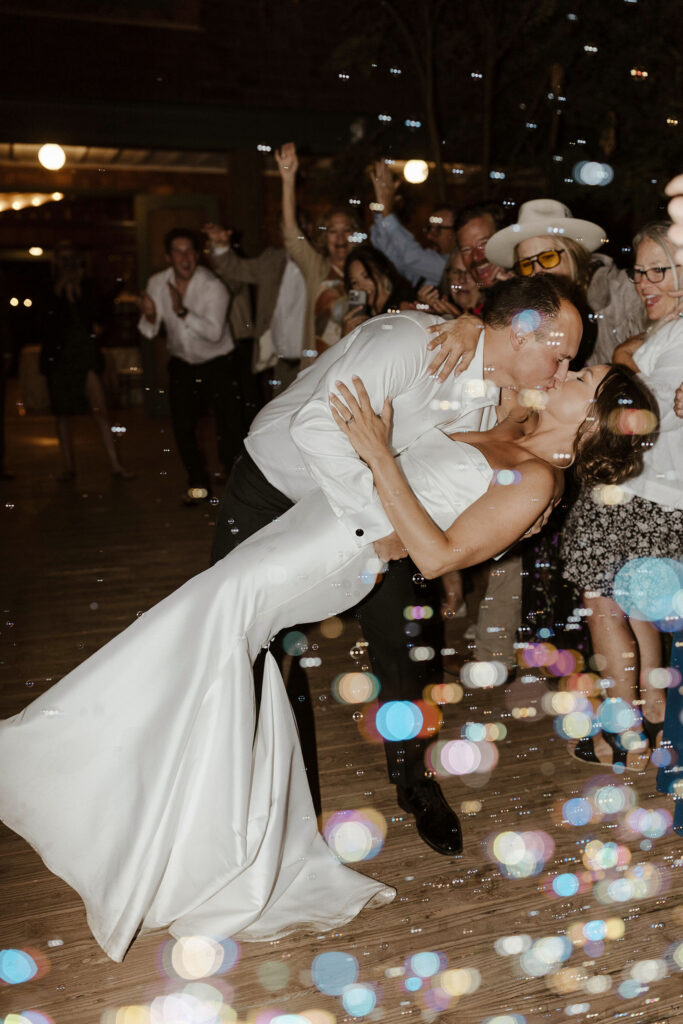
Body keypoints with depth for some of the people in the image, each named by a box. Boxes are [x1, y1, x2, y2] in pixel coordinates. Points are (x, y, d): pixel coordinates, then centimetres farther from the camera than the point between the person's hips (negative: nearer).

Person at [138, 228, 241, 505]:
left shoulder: (213, 286, -19)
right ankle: (198, 485, 19)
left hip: (217, 365, -4)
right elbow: (149, 332, -2)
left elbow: (214, 332, -30)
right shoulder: (157, 283, -4)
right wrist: (149, 316, -24)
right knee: (182, 427, 2)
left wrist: (182, 311, -38)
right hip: (182, 365, 4)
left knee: (230, 426, -8)